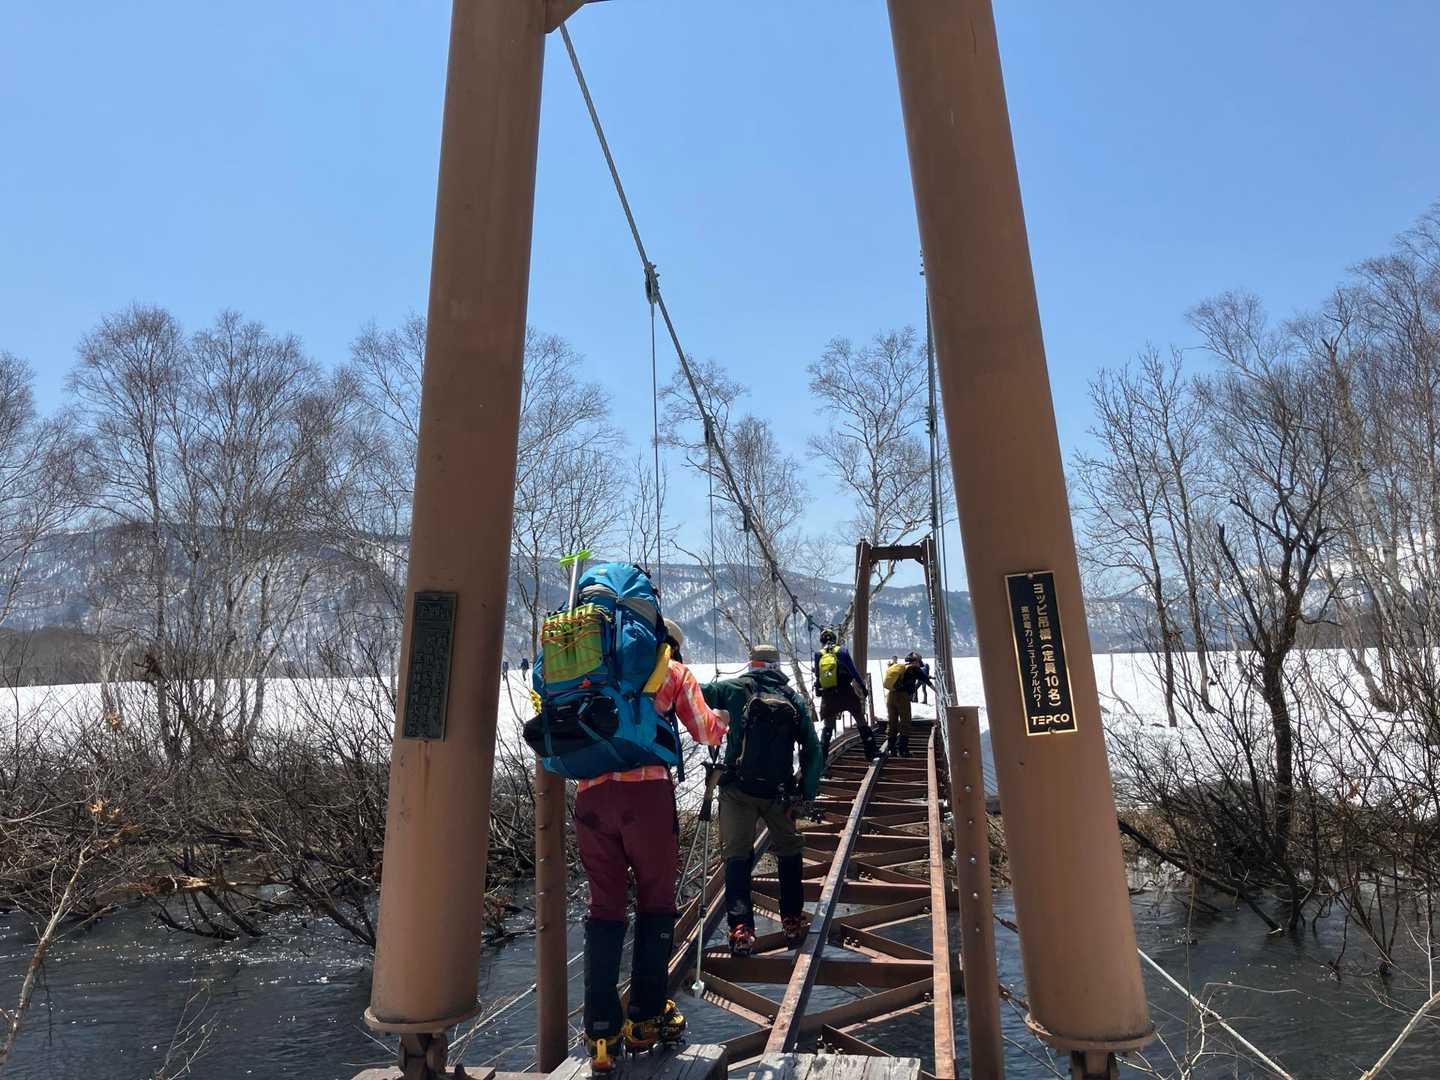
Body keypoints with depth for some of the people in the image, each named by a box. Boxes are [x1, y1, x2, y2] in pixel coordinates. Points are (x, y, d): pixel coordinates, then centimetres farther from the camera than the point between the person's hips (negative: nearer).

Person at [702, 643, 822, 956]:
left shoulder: (735, 689, -2)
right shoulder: (796, 699, 4)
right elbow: (813, 752, 2)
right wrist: (806, 794, 8)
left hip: (738, 789, -2)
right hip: (780, 793, 2)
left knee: (738, 855, 7)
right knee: (789, 853, 21)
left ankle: (741, 929, -3)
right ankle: (792, 922, 26)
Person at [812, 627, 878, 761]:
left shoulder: (818, 655, 3)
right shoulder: (842, 651, -3)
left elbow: (817, 677, 6)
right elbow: (854, 671, -5)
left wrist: (818, 692, 20)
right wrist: (863, 687, 0)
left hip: (827, 696, 2)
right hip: (846, 693, -2)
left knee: (827, 726, 14)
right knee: (861, 721, 11)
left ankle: (822, 756, 9)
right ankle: (871, 752, 11)